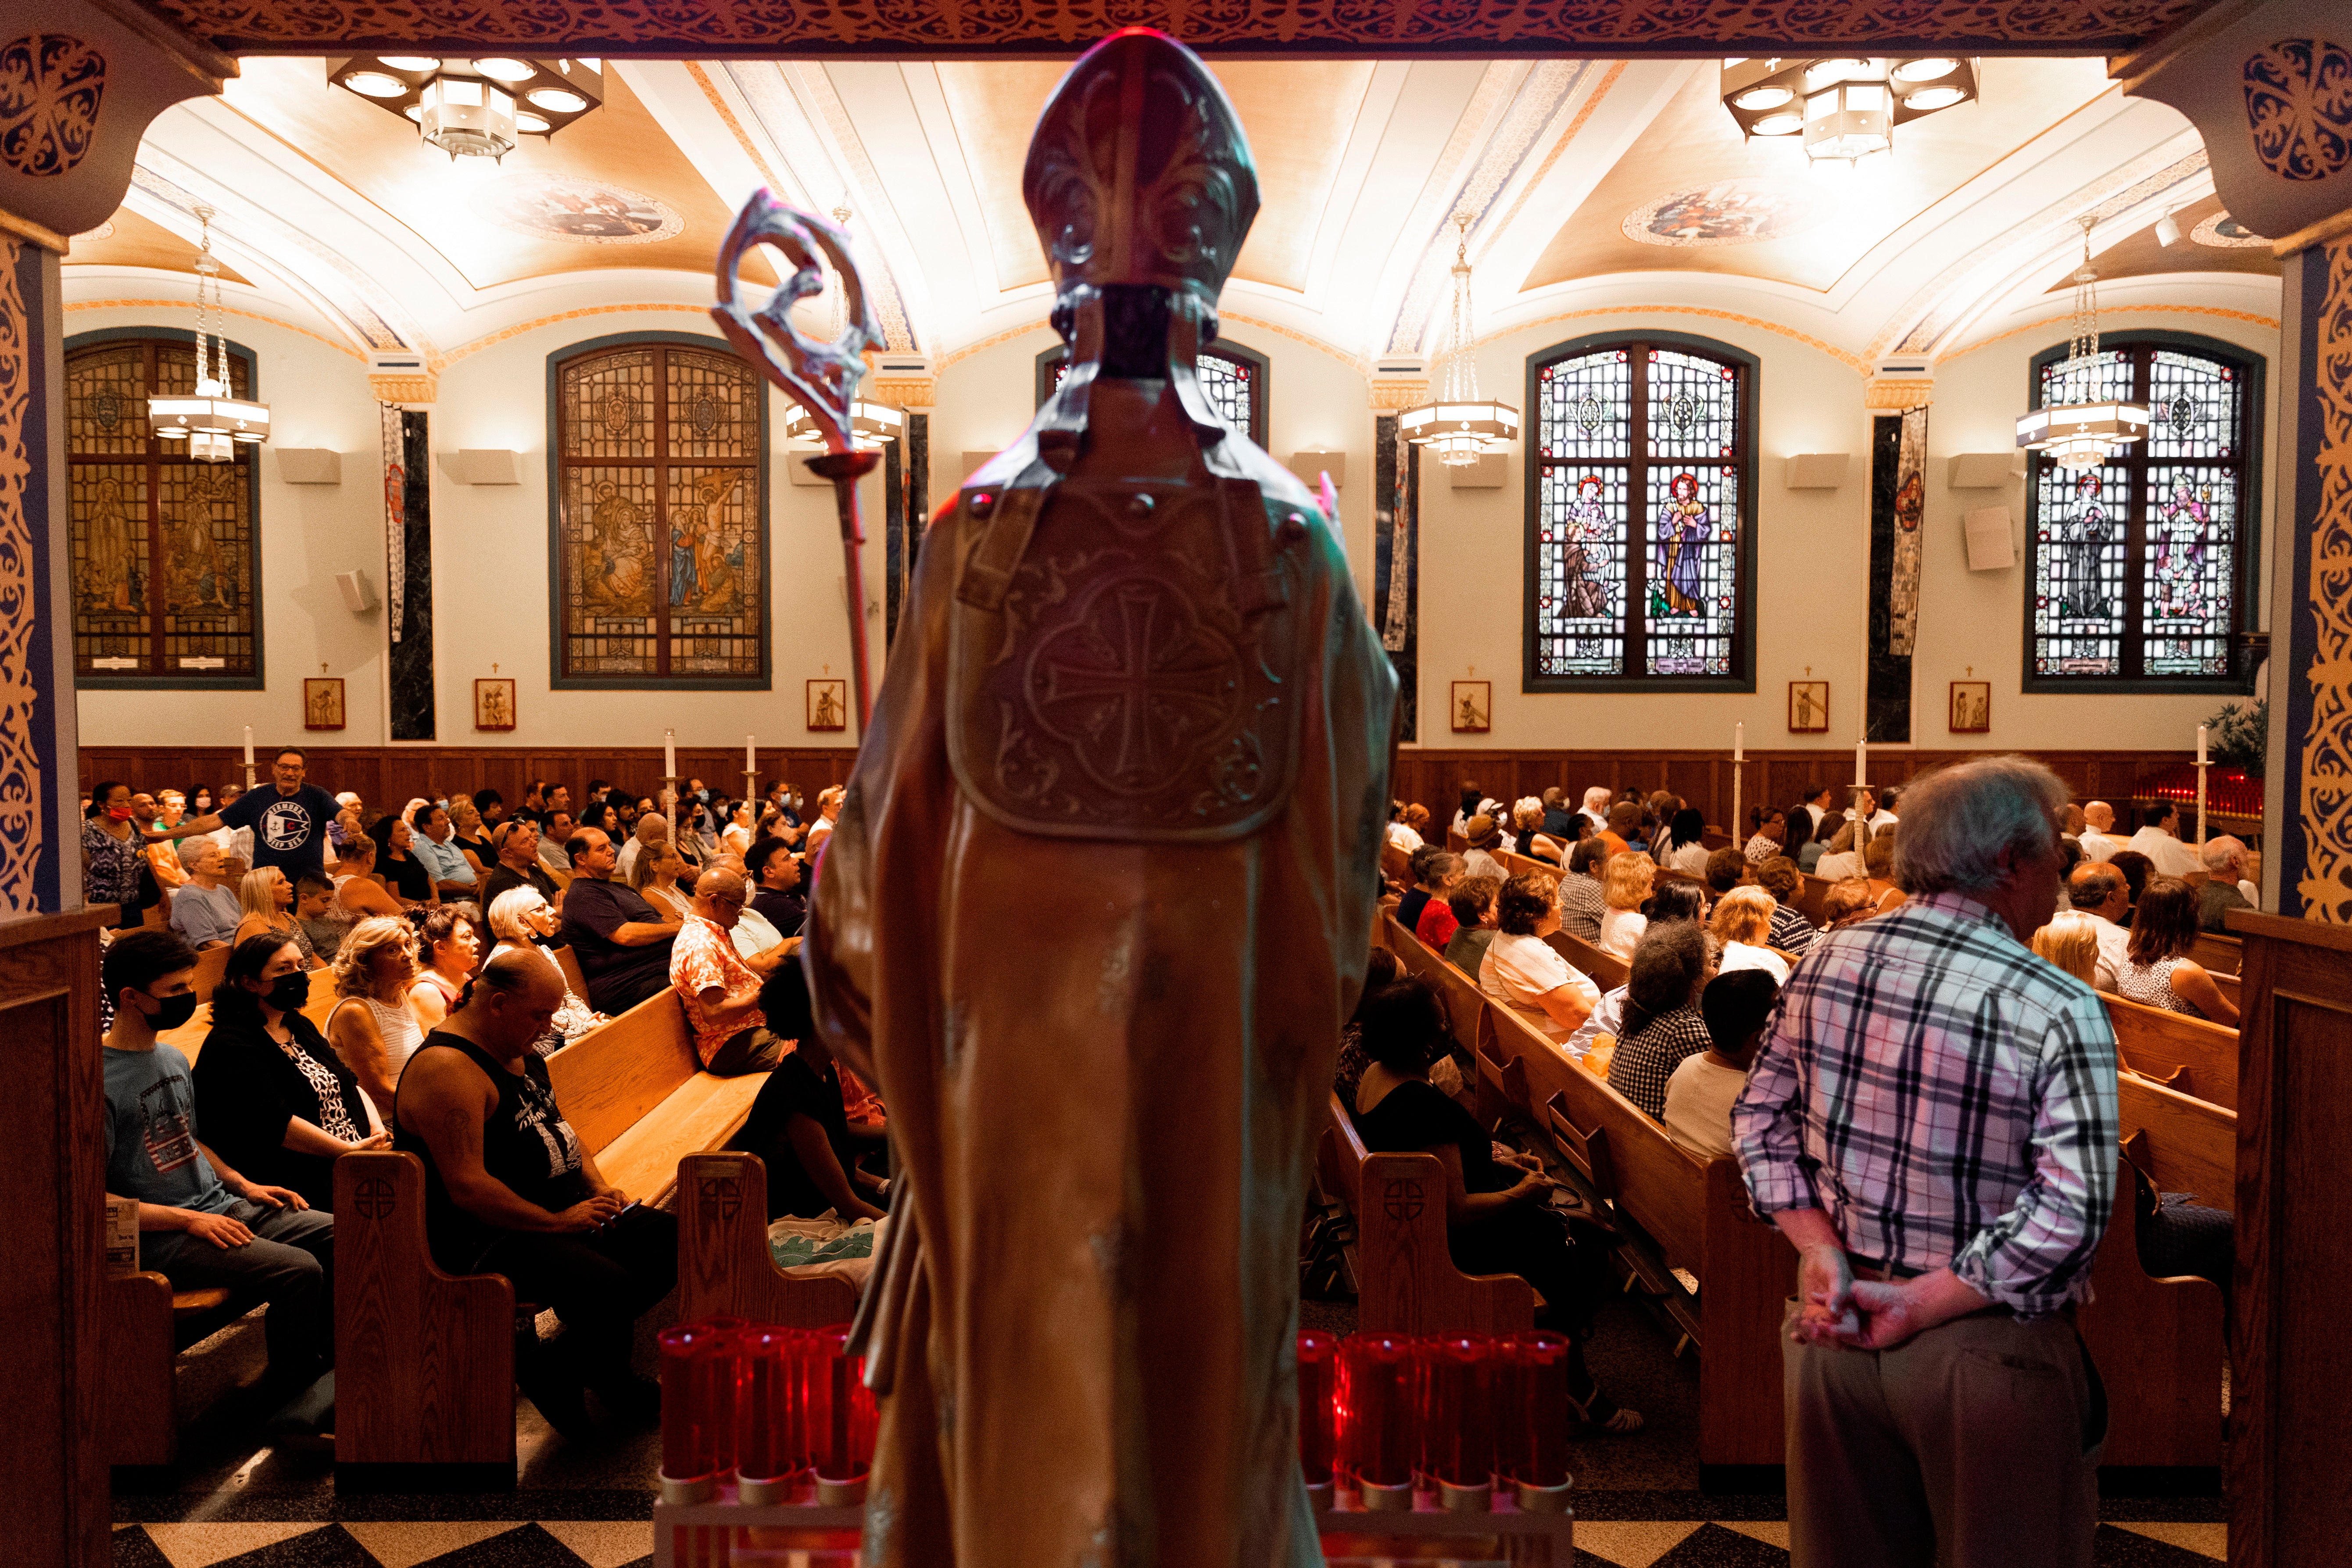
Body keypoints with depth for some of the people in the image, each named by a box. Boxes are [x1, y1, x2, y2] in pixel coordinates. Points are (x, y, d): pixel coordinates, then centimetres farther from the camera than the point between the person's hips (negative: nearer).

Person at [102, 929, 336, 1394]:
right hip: (161, 1236, -9)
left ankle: (325, 1354, 15)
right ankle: (293, 1388, -3)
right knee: (299, 1269, -24)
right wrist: (187, 1219, -19)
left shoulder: (174, 1058, 12)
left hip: (221, 1206, 9)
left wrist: (243, 1184, 10)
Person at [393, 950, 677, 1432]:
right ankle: (551, 1367, 2)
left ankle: (597, 1362, 10)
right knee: (610, 1290, -29)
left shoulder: (520, 1050, 10)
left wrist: (598, 1187, 5)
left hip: (566, 1208, 10)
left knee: (671, 1242, 1)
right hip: (491, 1237, -10)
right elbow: (468, 1188, -27)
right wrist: (558, 1223, -20)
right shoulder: (446, 1068, -21)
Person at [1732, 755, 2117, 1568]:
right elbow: (2070, 1213, -22)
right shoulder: (2060, 1011, -17)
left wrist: (1819, 1245, -4)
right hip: (1985, 1345, -4)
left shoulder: (1824, 962, -3)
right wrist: (1920, 1302, -15)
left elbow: (1760, 1117, 3)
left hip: (1836, 1324, 5)